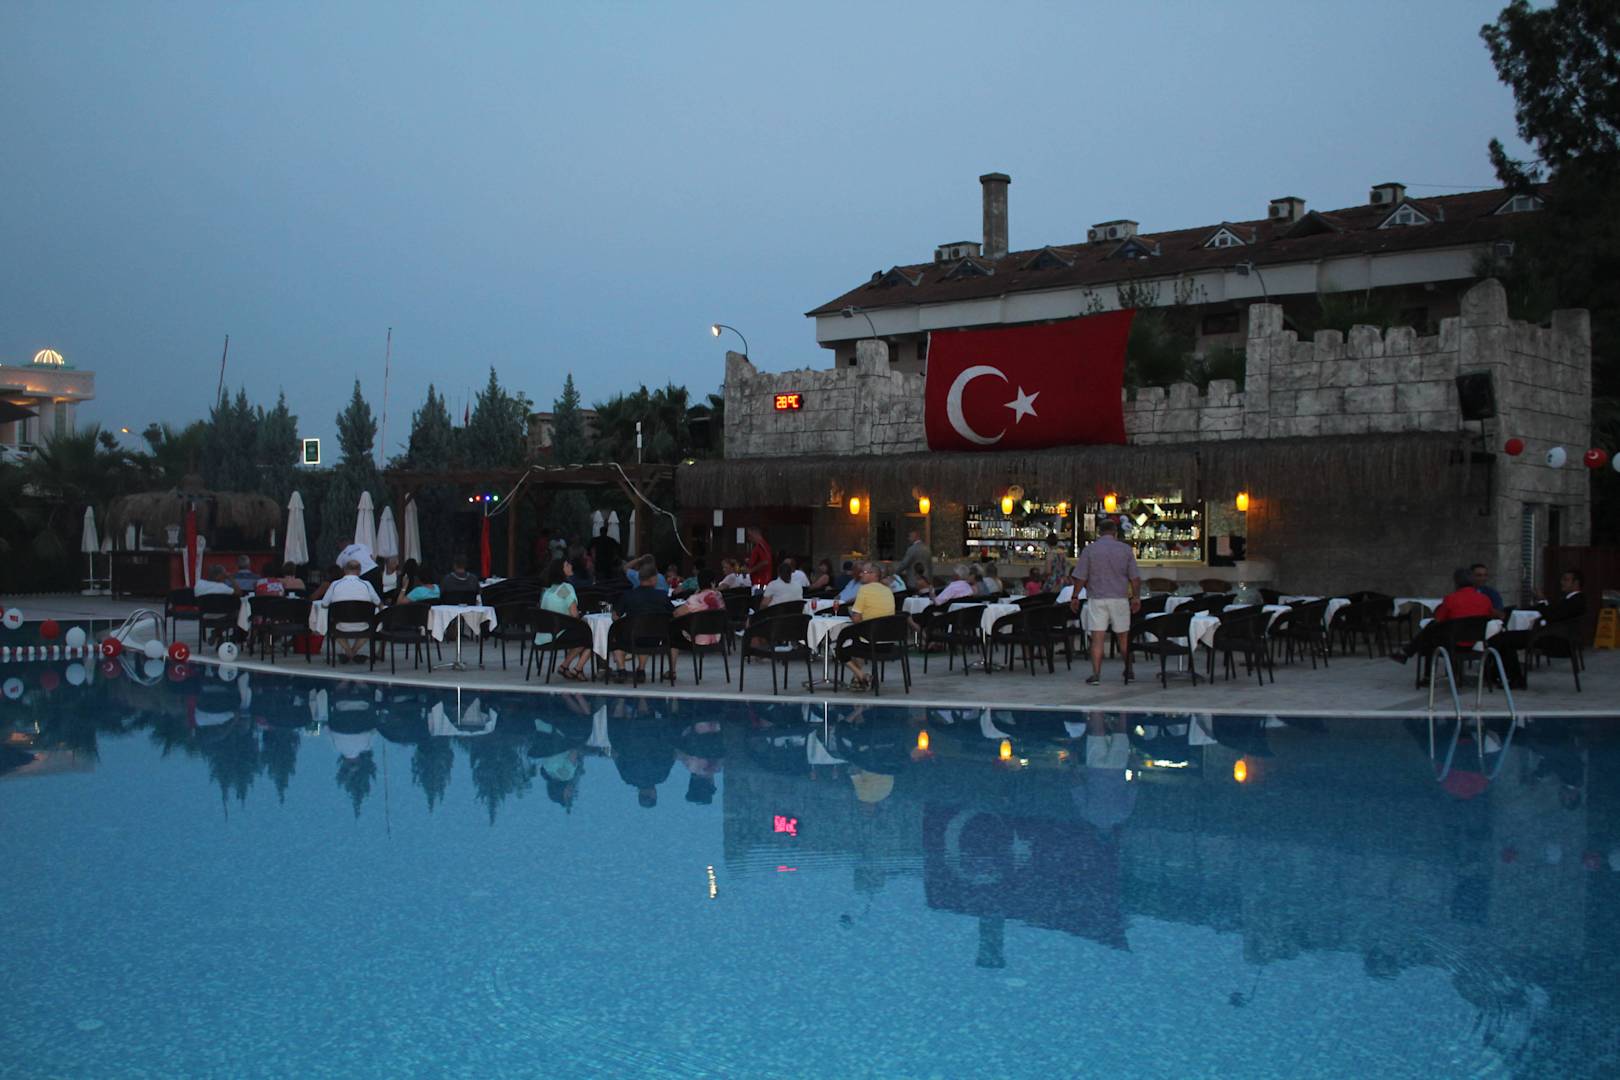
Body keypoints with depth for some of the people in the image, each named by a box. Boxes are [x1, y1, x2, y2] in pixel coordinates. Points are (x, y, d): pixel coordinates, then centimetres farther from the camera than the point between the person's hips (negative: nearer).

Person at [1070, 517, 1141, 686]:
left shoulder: (1090, 549, -2)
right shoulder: (1126, 550, 1)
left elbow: (1080, 577, -3)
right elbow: (1135, 578, 2)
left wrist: (1075, 597, 7)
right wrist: (1136, 597, 12)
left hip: (1097, 599, -1)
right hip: (1120, 599, 1)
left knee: (1097, 638, -2)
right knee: (1124, 637, 14)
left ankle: (1096, 674, -7)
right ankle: (1129, 672, 24)